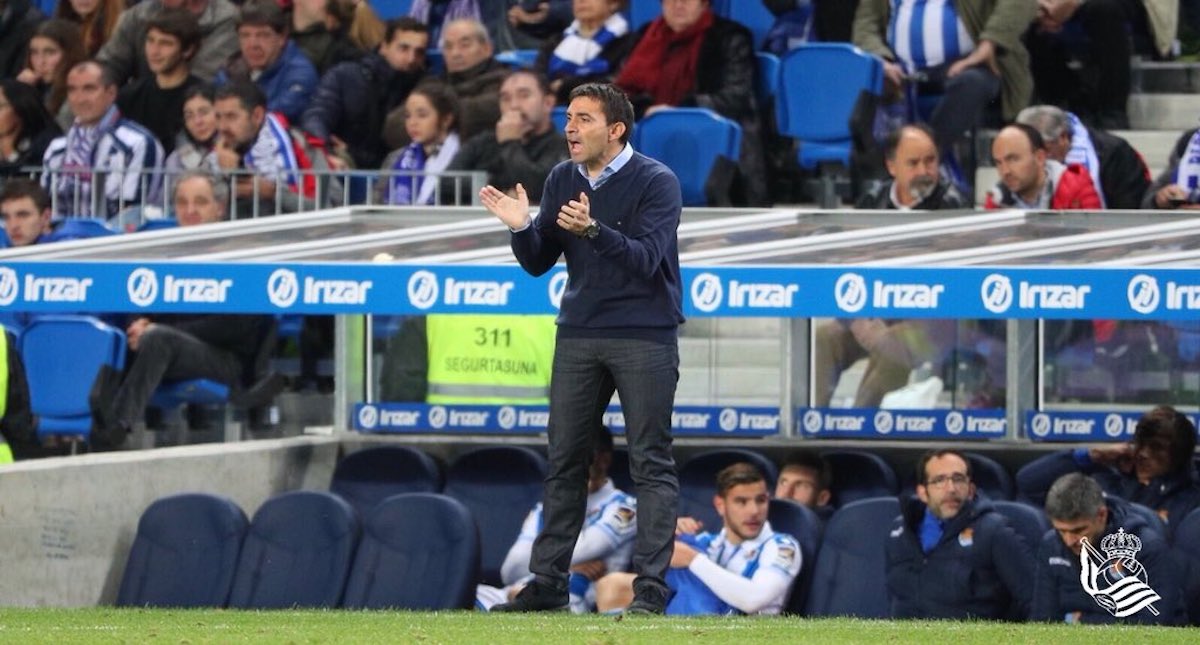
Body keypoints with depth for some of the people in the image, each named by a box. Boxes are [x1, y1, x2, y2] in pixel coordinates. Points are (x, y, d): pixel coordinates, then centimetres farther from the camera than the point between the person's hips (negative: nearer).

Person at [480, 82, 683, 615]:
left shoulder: (656, 182, -9)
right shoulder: (562, 180, 7)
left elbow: (645, 260, -20)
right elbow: (538, 263, 9)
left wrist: (593, 230, -34)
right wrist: (522, 228, -12)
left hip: (644, 337, -5)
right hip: (579, 333, 5)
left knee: (651, 463, -4)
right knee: (564, 460, 6)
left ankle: (650, 586, -5)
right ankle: (547, 581, 10)